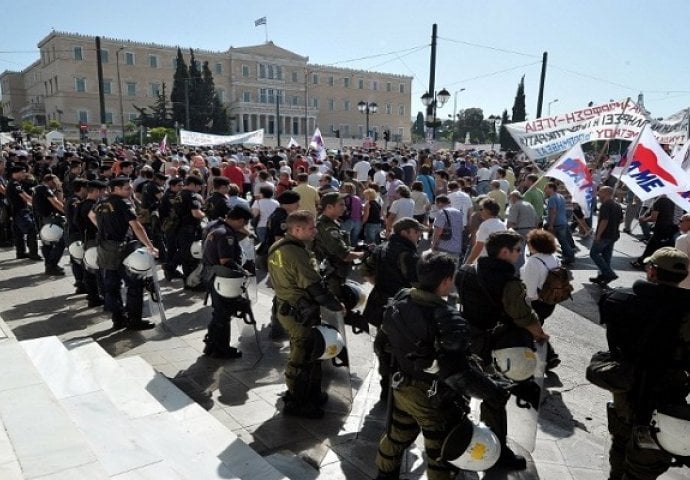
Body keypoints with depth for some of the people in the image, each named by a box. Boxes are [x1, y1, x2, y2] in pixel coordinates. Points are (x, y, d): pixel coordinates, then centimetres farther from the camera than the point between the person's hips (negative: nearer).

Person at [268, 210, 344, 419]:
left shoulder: (278, 248, 4)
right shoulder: (298, 254, -26)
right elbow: (315, 287, -23)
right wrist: (337, 306, -10)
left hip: (286, 308, 10)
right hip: (301, 314, -10)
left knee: (310, 353, 22)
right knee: (302, 358, 6)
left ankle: (312, 394, 37)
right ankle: (296, 403, 21)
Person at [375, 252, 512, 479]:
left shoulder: (399, 301, -9)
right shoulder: (448, 320, -33)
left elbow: (386, 341, 5)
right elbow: (460, 372, -31)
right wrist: (498, 392, -21)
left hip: (402, 388, 7)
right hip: (435, 400, -7)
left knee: (396, 437, 30)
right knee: (440, 454, 17)